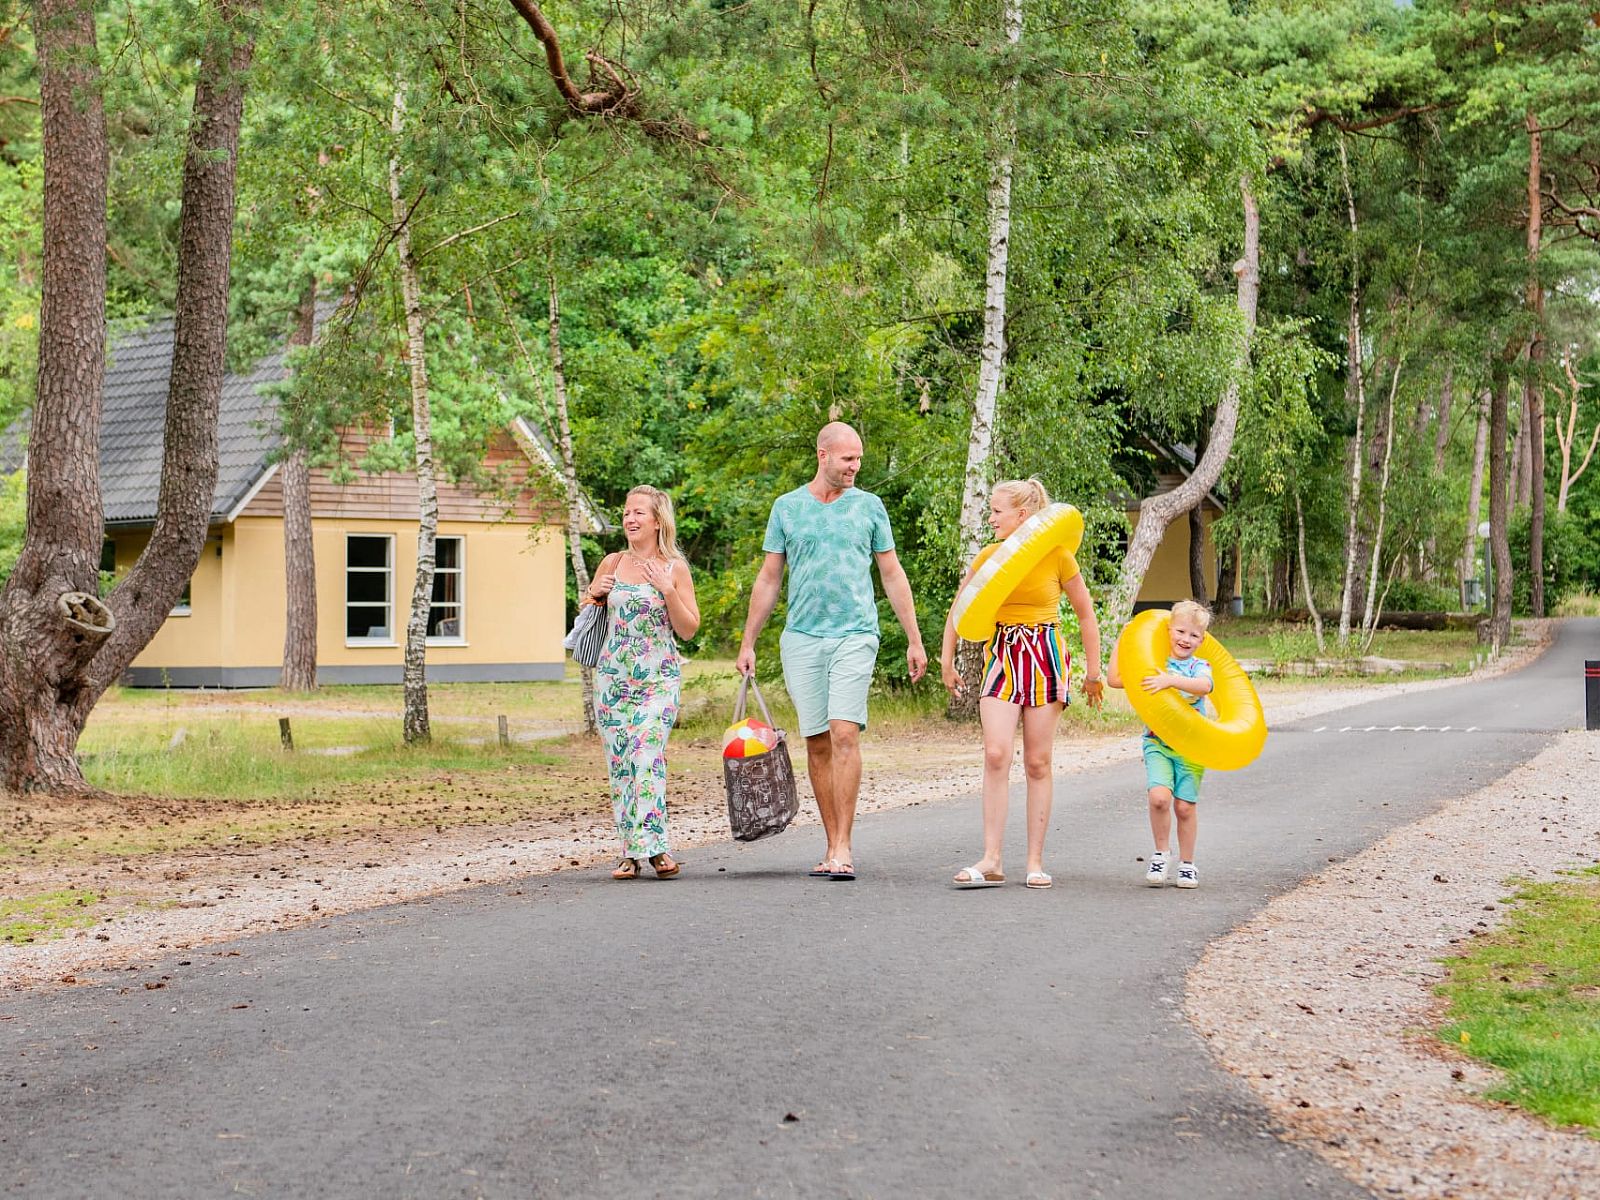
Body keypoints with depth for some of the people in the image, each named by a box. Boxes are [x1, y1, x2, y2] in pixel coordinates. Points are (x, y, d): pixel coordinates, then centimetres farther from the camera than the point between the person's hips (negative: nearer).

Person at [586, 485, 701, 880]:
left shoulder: (675, 569, -1)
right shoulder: (612, 564, 7)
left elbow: (689, 629, -1)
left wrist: (668, 591, -14)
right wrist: (594, 595, -2)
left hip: (659, 679, -3)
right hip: (612, 677, 3)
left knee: (647, 756, -17)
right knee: (619, 764, 2)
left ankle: (652, 845, -18)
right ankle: (631, 851, 6)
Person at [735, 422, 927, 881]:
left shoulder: (868, 506, 6)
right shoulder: (787, 507, 8)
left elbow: (893, 575, 10)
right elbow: (768, 579, 12)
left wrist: (915, 641, 7)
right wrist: (747, 644, 9)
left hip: (855, 636, -2)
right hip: (801, 638, 2)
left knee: (844, 734, -14)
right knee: (816, 741, 3)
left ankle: (843, 848, -14)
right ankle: (834, 844, 11)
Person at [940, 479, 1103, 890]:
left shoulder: (1058, 556, -5)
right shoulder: (988, 557, 2)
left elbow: (1086, 614, 4)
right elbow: (958, 612, 13)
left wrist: (1094, 672, 6)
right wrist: (947, 662, 10)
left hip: (1045, 659, -2)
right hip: (1001, 657, 2)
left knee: (1037, 762, 1)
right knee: (996, 755, -12)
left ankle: (1036, 861, 7)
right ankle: (991, 861, -12)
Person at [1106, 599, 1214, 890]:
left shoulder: (1199, 666, 2)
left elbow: (1204, 686, -22)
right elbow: (1115, 679, 3)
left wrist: (1171, 680, -36)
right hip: (1158, 742, 0)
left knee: (1185, 805, 0)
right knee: (1159, 796, -20)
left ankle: (1186, 863, 17)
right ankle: (1161, 852, 1)